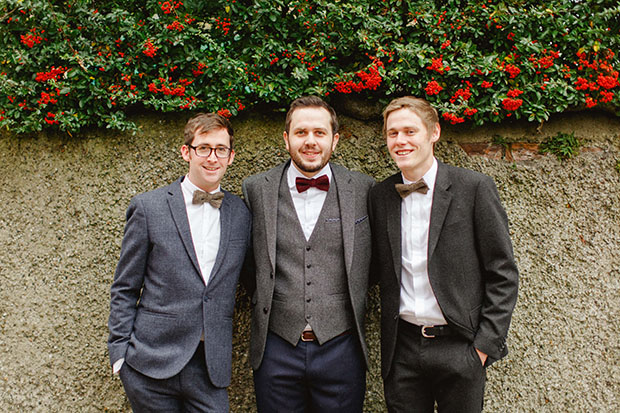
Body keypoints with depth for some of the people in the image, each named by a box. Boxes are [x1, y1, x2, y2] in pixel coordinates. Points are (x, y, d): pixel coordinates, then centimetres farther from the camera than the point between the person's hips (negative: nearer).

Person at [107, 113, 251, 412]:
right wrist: (120, 351, -2)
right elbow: (125, 289, 1)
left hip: (211, 366, 2)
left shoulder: (241, 213, 6)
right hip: (150, 364, -2)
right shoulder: (148, 207, -2)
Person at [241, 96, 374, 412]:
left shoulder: (363, 190, -1)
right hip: (276, 347, 1)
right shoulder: (256, 189, 1)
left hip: (341, 348, 0)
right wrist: (260, 296, 4)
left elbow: (371, 259, 11)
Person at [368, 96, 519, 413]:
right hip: (401, 350, 3)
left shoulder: (475, 188, -6)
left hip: (459, 348, -2)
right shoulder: (379, 196, 4)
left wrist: (486, 344, -8)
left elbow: (502, 273, -5)